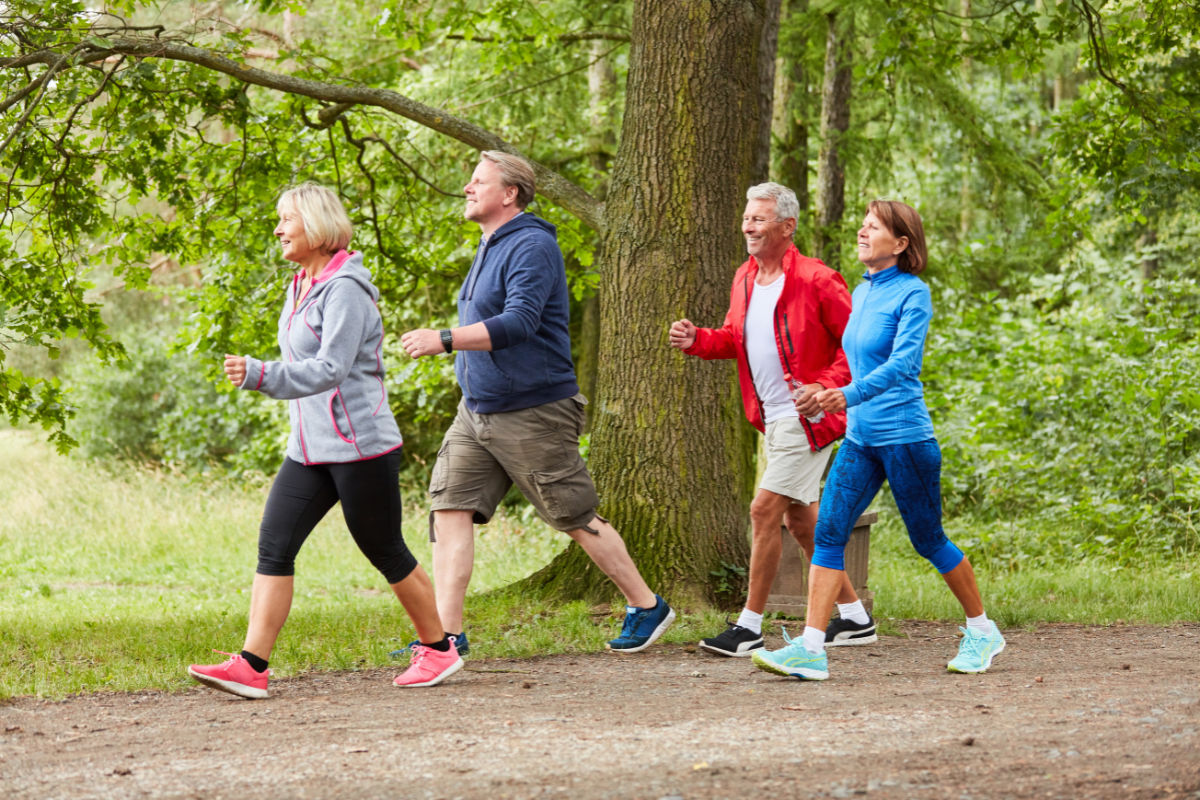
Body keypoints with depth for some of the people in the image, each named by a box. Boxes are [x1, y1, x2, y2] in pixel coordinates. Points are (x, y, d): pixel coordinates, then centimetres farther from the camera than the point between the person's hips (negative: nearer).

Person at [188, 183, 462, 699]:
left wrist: (259, 375, -35)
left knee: (385, 553, 4)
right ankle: (251, 666, -9)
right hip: (309, 448, 8)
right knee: (274, 545, -4)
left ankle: (439, 649, 22)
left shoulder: (344, 289, -16)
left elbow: (329, 370, -26)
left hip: (361, 447, -8)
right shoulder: (301, 286, 13)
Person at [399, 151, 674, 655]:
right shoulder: (490, 248, 15)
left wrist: (444, 340, -33)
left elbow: (519, 322, -28)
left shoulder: (531, 246, -16)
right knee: (450, 507, -4)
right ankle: (447, 633, -5)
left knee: (578, 519, 1)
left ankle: (646, 608, 18)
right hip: (476, 411, 9)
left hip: (532, 414, -9)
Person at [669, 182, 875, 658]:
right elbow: (735, 338, 21)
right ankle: (854, 618, 25)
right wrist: (696, 340, 1)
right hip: (773, 419, 9)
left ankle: (749, 627, -3)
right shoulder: (745, 280, 9)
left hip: (806, 418, -9)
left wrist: (826, 386, -24)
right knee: (799, 518, 14)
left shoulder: (815, 281, -16)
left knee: (765, 510, -11)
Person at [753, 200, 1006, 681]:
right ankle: (810, 649, -11)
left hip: (905, 437, -7)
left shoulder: (912, 294, -11)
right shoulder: (860, 293, 12)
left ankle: (982, 632, 24)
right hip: (859, 437, 7)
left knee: (928, 541, 5)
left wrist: (851, 395, -34)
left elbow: (904, 361, -23)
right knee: (828, 532, -7)